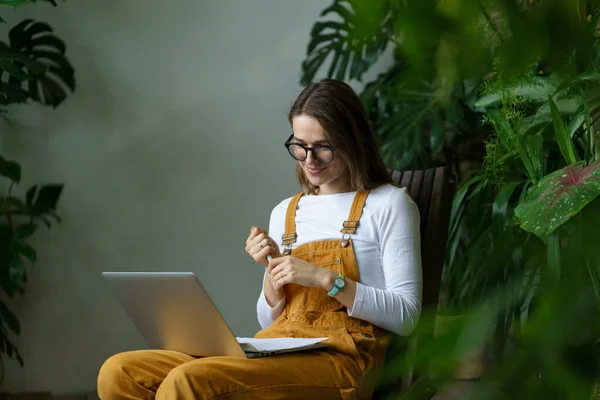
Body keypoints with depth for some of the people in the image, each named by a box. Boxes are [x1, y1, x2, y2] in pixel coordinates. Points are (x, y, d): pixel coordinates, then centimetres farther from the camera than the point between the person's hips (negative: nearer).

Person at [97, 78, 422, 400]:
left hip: (339, 361, -6)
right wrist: (272, 270, 0)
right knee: (118, 372, -15)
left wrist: (325, 279, -13)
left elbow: (406, 316, -4)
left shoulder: (388, 204, 4)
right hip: (275, 353, 6)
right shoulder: (285, 213, 20)